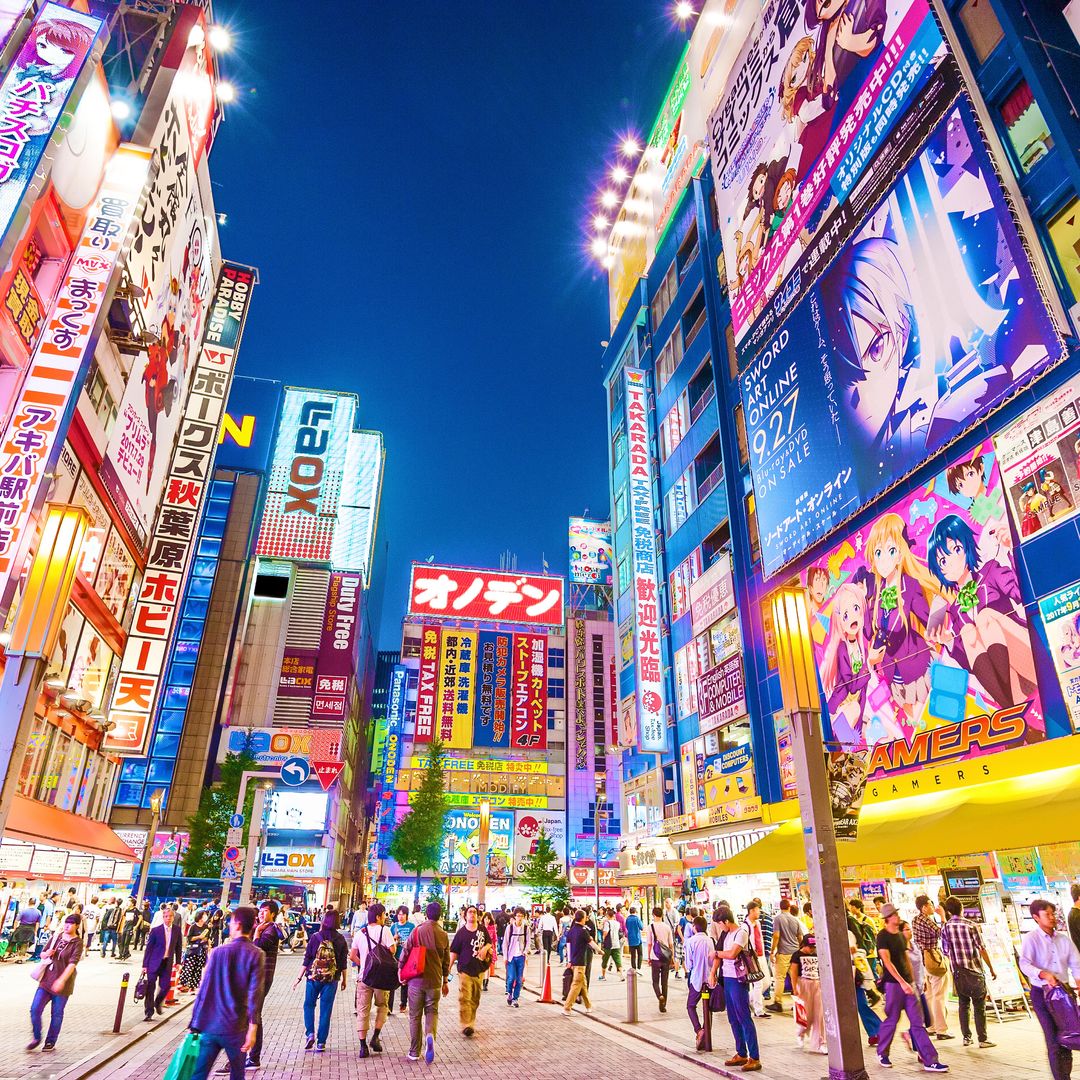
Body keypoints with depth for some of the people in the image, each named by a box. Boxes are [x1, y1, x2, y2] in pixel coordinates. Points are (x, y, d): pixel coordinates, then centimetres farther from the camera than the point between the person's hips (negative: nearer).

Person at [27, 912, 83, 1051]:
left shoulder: (77, 943, -12)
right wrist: (46, 954, -10)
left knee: (57, 1014, 7)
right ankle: (37, 1038, 21)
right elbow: (42, 955, 14)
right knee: (35, 1009, -1)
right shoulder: (56, 937, 5)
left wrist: (61, 980, -32)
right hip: (46, 980, 4)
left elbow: (72, 964, -21)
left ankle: (50, 1041, 26)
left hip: (63, 983, -4)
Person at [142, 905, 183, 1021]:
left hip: (167, 963, 2)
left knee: (166, 986, 0)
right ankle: (149, 1012, 12)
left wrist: (178, 962, 7)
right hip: (154, 962, -2)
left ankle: (158, 1003, 31)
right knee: (150, 987, -2)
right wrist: (145, 965, -5)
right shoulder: (156, 930, -7)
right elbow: (149, 948, -3)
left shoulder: (177, 930, 1)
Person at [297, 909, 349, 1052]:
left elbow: (306, 960, -6)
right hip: (331, 980, 1)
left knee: (309, 1005, 18)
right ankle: (321, 1042, 13)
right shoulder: (340, 940, -4)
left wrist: (299, 978, 3)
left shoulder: (315, 937, -7)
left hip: (313, 977, -1)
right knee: (326, 1010, 10)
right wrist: (344, 979, 13)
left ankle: (310, 1034, 4)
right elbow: (343, 963, 1)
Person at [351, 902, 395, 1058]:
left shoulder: (360, 933, 5)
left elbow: (352, 956, 6)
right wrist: (394, 941, 5)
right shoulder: (385, 930, -9)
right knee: (382, 1006, 18)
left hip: (364, 976, 3)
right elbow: (392, 950, -15)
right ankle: (375, 1037, 7)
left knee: (363, 1011, 9)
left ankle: (363, 1046, 8)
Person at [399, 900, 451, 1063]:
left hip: (416, 980, -1)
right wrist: (445, 981, 17)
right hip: (435, 981, 1)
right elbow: (446, 961, 5)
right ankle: (430, 1035, -14)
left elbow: (404, 954, -5)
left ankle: (414, 1052, 17)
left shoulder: (417, 931, -9)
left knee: (414, 1016, 12)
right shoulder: (443, 935, -2)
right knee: (432, 1012, 14)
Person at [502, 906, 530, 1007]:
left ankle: (515, 999, 17)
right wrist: (505, 956, -4)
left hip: (521, 956, 2)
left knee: (519, 979, 2)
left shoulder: (526, 927, 0)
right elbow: (505, 942, -2)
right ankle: (509, 993, 20)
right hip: (511, 956, -2)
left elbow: (527, 941, 9)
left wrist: (526, 951, -6)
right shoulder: (510, 927, -6)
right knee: (511, 977, -8)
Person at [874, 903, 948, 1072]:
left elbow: (906, 959, 18)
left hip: (907, 983, 7)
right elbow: (887, 962, -18)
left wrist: (912, 980, 13)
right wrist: (902, 982, -23)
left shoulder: (900, 935, 12)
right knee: (892, 1021, 3)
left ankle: (930, 1061, 4)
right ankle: (882, 1053, 20)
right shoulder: (882, 936, -11)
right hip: (893, 983, -7)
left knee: (918, 1022, 3)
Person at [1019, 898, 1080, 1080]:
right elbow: (1024, 964, -18)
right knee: (1054, 1039, -5)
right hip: (1041, 993, -4)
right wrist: (1043, 975, -34)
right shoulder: (1031, 938, -10)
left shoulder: (1064, 938, 4)